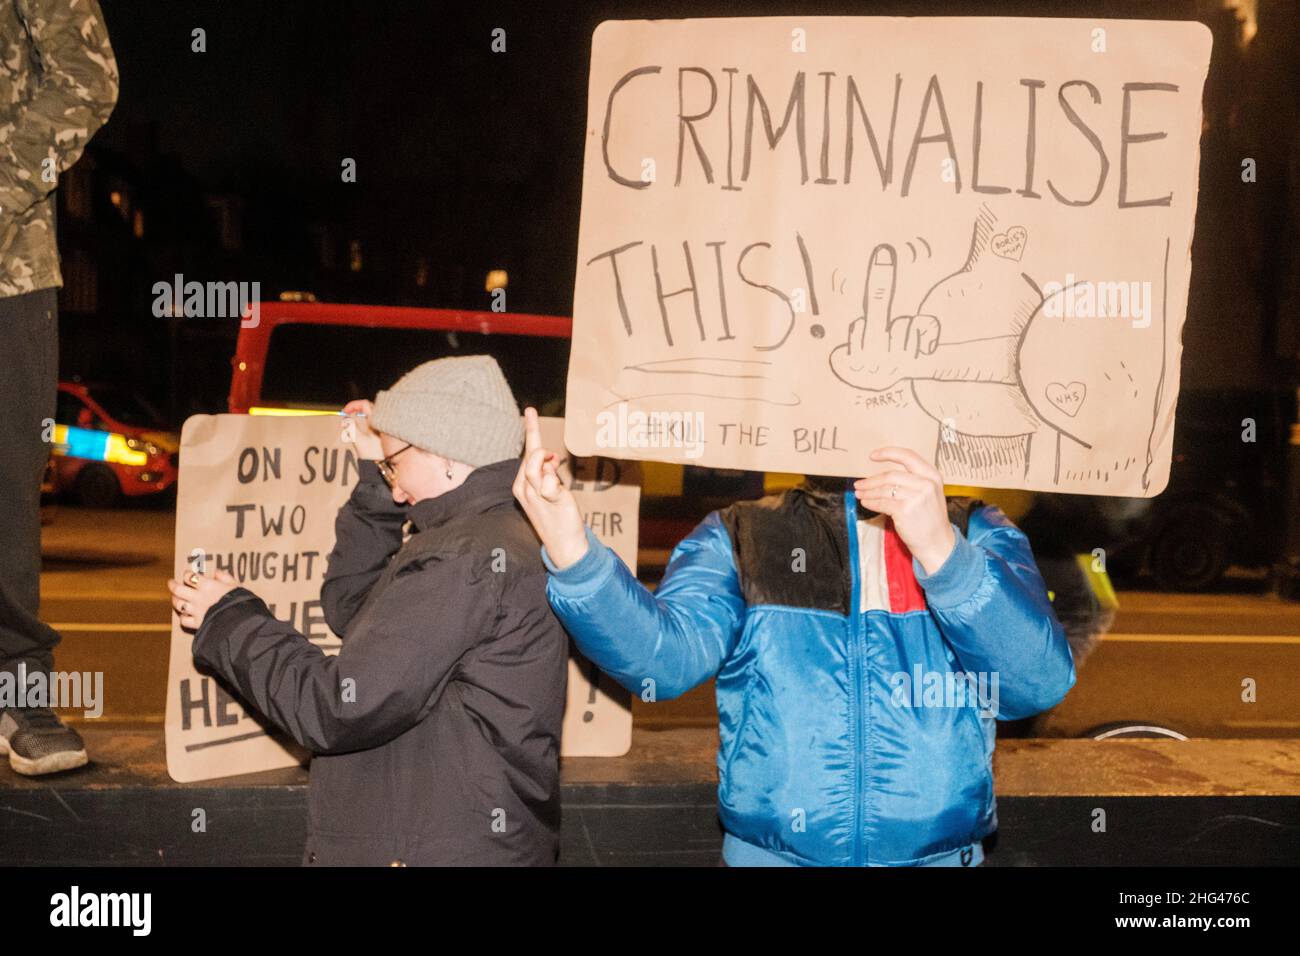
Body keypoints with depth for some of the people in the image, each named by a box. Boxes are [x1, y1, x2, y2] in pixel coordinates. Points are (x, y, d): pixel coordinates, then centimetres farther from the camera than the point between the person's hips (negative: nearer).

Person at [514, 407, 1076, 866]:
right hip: (768, 854, 0)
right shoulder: (737, 537, 1)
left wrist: (941, 550, -26)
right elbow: (664, 655, -17)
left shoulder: (977, 534, 2)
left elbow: (1040, 681, -13)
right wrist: (571, 550, -33)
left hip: (941, 854, 1)